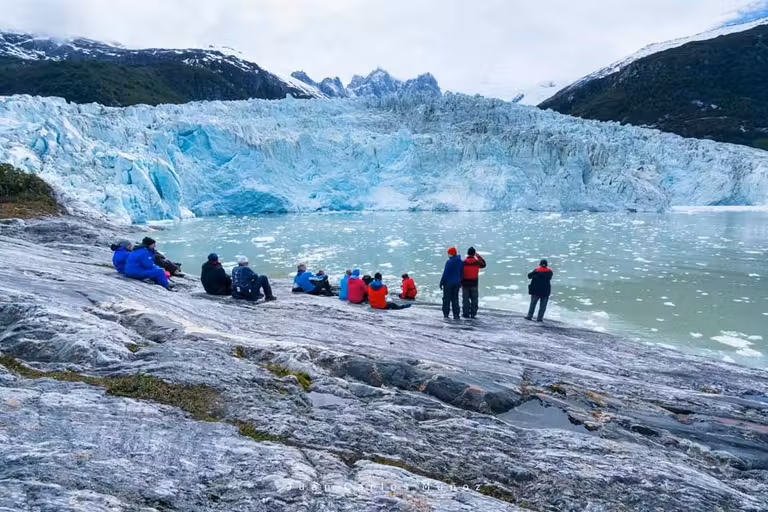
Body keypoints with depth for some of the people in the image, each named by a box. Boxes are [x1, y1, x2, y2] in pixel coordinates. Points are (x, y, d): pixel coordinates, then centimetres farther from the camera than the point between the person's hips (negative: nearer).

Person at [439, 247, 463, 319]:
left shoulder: (449, 262, -16)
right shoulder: (461, 262, 5)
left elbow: (445, 273, -15)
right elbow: (461, 273, 11)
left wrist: (441, 282, -8)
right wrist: (460, 282, 20)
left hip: (448, 282, -5)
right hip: (457, 283, 6)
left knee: (446, 298, 5)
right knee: (455, 298, 11)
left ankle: (446, 314, 6)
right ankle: (456, 315, 7)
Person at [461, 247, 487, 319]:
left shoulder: (464, 263, -10)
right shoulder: (477, 262, -5)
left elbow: (461, 273, -7)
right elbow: (483, 264, 17)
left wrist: (460, 283, 3)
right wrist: (478, 256, 21)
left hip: (465, 283, -1)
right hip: (474, 283, 1)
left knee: (465, 299, 5)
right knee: (474, 299, 9)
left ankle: (466, 313, 7)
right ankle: (473, 314, 9)